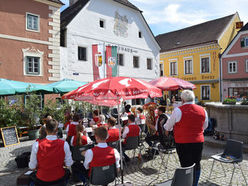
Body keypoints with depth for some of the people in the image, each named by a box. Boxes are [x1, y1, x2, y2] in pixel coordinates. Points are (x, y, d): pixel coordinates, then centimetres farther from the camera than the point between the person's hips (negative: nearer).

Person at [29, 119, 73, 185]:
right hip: (59, 178, 0)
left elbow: (32, 167, -9)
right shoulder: (64, 144, -17)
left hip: (42, 180, 0)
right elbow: (68, 164, -8)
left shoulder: (37, 144, -17)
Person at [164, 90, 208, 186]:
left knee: (186, 166, 5)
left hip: (183, 143, -4)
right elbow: (205, 126, 17)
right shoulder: (203, 110, 1)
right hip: (199, 142, 5)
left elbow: (168, 126, 1)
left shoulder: (178, 110, -12)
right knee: (197, 165, 17)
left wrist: (166, 129, 23)